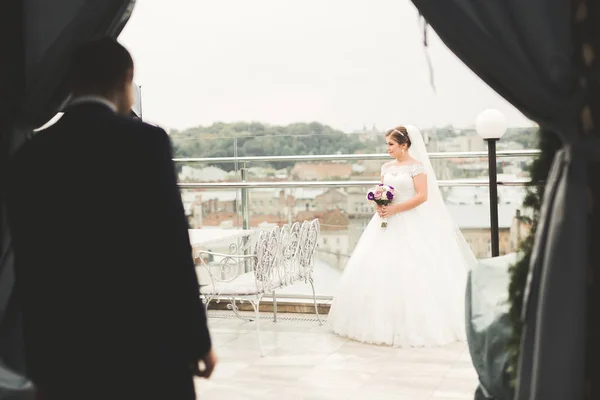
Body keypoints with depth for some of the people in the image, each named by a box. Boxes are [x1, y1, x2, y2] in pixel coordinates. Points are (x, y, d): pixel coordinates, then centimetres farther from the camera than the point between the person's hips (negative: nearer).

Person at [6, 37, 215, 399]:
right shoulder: (145, 141, -10)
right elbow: (173, 251, -12)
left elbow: (27, 268, 7)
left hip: (65, 354, 4)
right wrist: (198, 340, -2)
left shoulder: (30, 156, 3)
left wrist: (40, 361, 15)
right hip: (146, 346, -4)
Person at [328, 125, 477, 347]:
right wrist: (380, 204, -6)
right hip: (387, 223, 7)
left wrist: (394, 209, -19)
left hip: (410, 225, -7)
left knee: (410, 273, -8)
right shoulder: (387, 167, 12)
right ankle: (383, 321, 11)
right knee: (380, 269, 3)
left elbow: (422, 196, -15)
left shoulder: (416, 166, -7)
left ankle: (412, 324, 1)